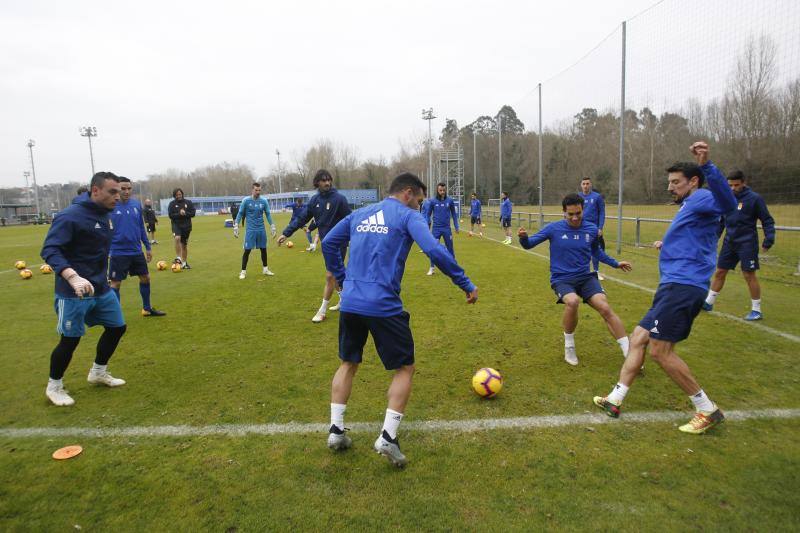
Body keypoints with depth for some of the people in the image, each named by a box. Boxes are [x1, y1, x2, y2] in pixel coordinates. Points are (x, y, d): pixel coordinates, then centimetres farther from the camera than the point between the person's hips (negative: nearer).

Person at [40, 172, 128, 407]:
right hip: (74, 292, -8)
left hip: (101, 288, 8)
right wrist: (72, 277, -39)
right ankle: (54, 387, 26)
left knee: (117, 327, 14)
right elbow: (49, 250, -25)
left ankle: (98, 373, 35)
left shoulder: (104, 215, 7)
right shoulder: (71, 216, -19)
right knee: (70, 339, 2)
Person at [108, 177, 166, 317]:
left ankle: (147, 308, 31)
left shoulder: (137, 204, 3)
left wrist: (148, 247, 13)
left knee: (145, 278, 14)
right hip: (118, 253, -5)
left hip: (137, 251, 5)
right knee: (115, 284, 0)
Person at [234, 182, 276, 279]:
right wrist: (236, 226, -4)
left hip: (261, 229, 3)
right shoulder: (246, 200, -5)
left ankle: (265, 269, 24)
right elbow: (240, 213, 0)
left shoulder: (264, 201, 2)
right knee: (247, 250, -3)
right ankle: (243, 271, 7)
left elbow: (268, 214, 10)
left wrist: (272, 226, 8)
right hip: (250, 230, -3)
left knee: (263, 249, 10)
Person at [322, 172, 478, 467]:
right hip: (384, 306, -6)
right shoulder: (408, 216, -1)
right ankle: (387, 437, 4)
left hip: (350, 304, 6)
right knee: (404, 368, 11)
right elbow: (435, 251, -14)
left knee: (348, 364, 23)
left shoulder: (359, 214, 17)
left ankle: (336, 430, 24)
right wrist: (466, 284, -8)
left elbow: (328, 244, 20)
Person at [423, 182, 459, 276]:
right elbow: (428, 215, 2)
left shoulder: (450, 200, -2)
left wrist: (456, 226, 6)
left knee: (450, 248, 8)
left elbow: (454, 214, 7)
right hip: (436, 228, -1)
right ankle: (432, 268, 14)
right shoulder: (432, 201, -4)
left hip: (447, 228, 1)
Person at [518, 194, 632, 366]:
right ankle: (569, 347, -8)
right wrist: (523, 237, -27)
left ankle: (629, 353, -6)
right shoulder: (554, 228, -7)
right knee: (572, 301, -34)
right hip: (561, 279, -3)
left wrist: (615, 263, 29)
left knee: (605, 308, -20)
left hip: (585, 277, 3)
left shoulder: (591, 229, 3)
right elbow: (529, 244, -5)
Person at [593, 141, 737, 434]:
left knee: (660, 349, -11)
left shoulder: (701, 199, -6)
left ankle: (707, 410, 3)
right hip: (674, 287, 11)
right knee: (638, 338, 9)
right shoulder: (689, 207, 24)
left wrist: (707, 165, -42)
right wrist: (668, 246, 44)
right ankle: (614, 400, 14)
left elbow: (728, 205, -32)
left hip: (683, 287, -11)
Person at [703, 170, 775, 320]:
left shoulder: (754, 199, -8)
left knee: (749, 275, -2)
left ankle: (756, 310, 10)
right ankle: (708, 302, 20)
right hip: (729, 242, 5)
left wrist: (769, 239, -14)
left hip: (747, 243, -5)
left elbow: (767, 220, -6)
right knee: (719, 272, 9)